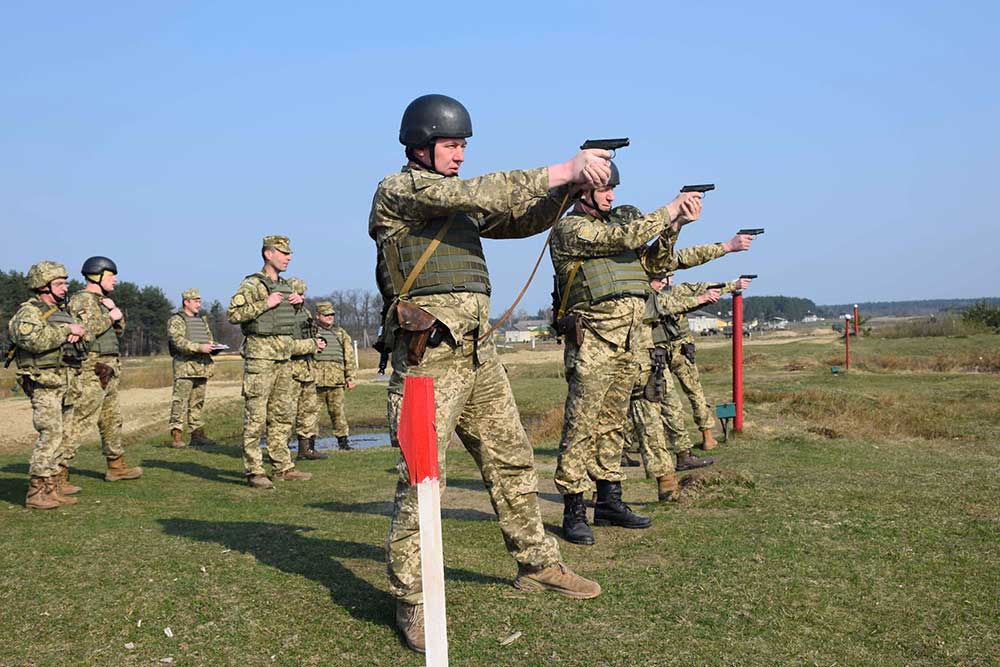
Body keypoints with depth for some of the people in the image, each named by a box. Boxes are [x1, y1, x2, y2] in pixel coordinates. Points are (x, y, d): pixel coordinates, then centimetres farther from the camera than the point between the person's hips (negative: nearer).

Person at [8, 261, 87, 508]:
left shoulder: (62, 311, 18)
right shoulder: (28, 312, -8)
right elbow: (34, 340, -25)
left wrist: (78, 332, -1)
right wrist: (66, 330, -18)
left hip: (65, 382, 9)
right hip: (44, 383, -9)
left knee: (65, 433, 11)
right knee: (51, 434, -14)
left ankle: (57, 482, 20)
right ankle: (37, 492, -10)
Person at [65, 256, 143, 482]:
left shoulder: (100, 301, 18)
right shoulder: (83, 299, -11)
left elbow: (119, 330, 18)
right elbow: (85, 332, -25)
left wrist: (115, 310, 1)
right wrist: (109, 318, -13)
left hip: (107, 373, 10)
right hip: (91, 372, -10)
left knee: (112, 420, 17)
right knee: (78, 421, -12)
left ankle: (116, 467, 28)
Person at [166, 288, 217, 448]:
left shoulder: (202, 320, 21)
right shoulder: (176, 320, -3)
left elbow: (209, 337, 27)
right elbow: (178, 341, -15)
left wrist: (213, 346, 3)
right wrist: (199, 347, -24)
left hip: (202, 367, 7)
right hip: (185, 366, -7)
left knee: (198, 402, 11)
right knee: (180, 401, -9)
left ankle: (197, 434, 15)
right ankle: (176, 436, -10)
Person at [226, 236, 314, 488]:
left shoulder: (286, 286, 16)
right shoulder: (252, 284, -7)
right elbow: (232, 314, -16)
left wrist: (298, 301, 10)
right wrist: (265, 304, -18)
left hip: (284, 356, 8)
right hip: (260, 354, -8)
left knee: (282, 414, 11)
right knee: (255, 415, -6)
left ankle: (282, 467, 18)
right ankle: (254, 472, -2)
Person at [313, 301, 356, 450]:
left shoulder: (341, 334, 17)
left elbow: (349, 357, 17)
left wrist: (350, 377, 10)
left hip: (336, 381, 2)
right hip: (315, 379, -2)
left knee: (338, 410, 2)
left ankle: (343, 440, 9)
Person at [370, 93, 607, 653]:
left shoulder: (457, 201, 20)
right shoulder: (398, 191, -4)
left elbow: (526, 219, 17)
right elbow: (476, 193, -18)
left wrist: (570, 179, -1)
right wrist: (563, 171, -19)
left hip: (478, 351, 8)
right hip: (427, 355, -8)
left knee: (512, 460, 14)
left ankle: (538, 564, 28)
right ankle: (412, 600, 2)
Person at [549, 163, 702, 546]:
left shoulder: (610, 227, 21)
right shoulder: (570, 229, -5)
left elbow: (651, 263, 18)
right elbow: (626, 238, -16)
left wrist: (675, 224, 5)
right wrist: (670, 210, -8)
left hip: (629, 343, 8)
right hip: (592, 342, -8)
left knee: (613, 424, 12)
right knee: (581, 426, -7)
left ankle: (609, 501, 20)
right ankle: (574, 511, -3)